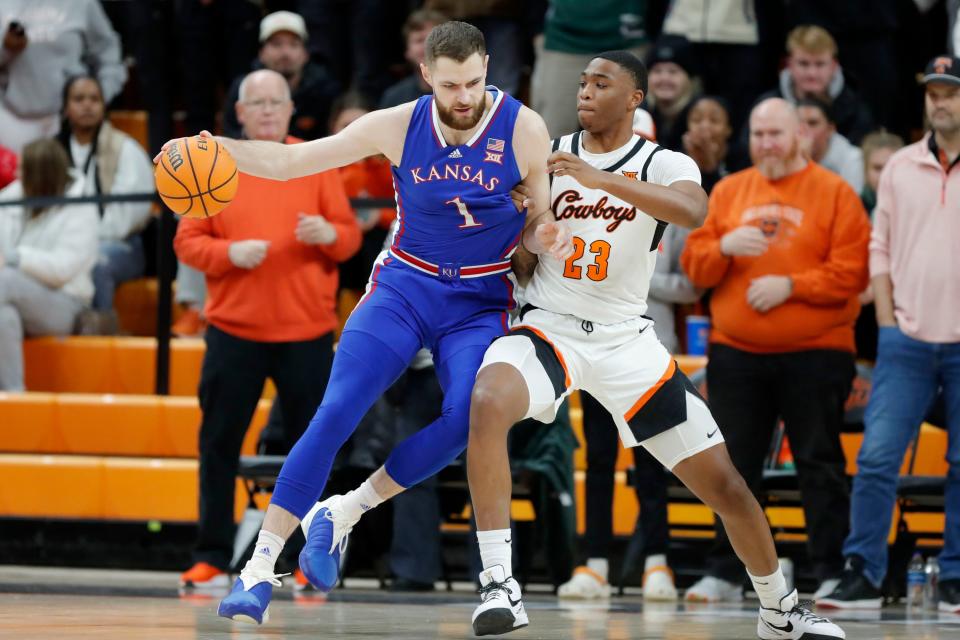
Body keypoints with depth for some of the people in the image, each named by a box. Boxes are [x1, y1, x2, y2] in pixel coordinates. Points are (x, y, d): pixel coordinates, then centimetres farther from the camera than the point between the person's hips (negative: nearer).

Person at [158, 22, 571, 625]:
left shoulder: (524, 130, -10)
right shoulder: (400, 126, -7)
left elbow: (538, 228, 0)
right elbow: (290, 161, -2)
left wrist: (548, 236, -25)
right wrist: (216, 146, -16)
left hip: (479, 303, 0)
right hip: (404, 286, 0)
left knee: (466, 418, -26)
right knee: (335, 413, -16)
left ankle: (343, 513, -6)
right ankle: (261, 566, -13)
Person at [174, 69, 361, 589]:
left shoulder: (316, 164, 5)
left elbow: (350, 236, 4)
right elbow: (187, 241, 1)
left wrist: (328, 234, -18)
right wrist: (229, 253, -17)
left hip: (306, 332, 0)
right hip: (234, 330, 0)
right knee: (219, 443, 0)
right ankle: (212, 558, 7)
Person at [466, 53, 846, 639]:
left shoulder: (665, 165, -3)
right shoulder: (547, 155, 4)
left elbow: (693, 211, -28)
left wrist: (599, 179, -37)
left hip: (626, 341, 0)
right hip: (549, 327, 0)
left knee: (725, 484, 3)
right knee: (488, 401, -35)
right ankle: (499, 585, -33)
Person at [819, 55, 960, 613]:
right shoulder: (900, 168, 10)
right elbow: (881, 247, 13)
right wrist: (887, 321, 4)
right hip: (907, 339, 2)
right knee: (877, 457, -5)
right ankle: (864, 576, -2)